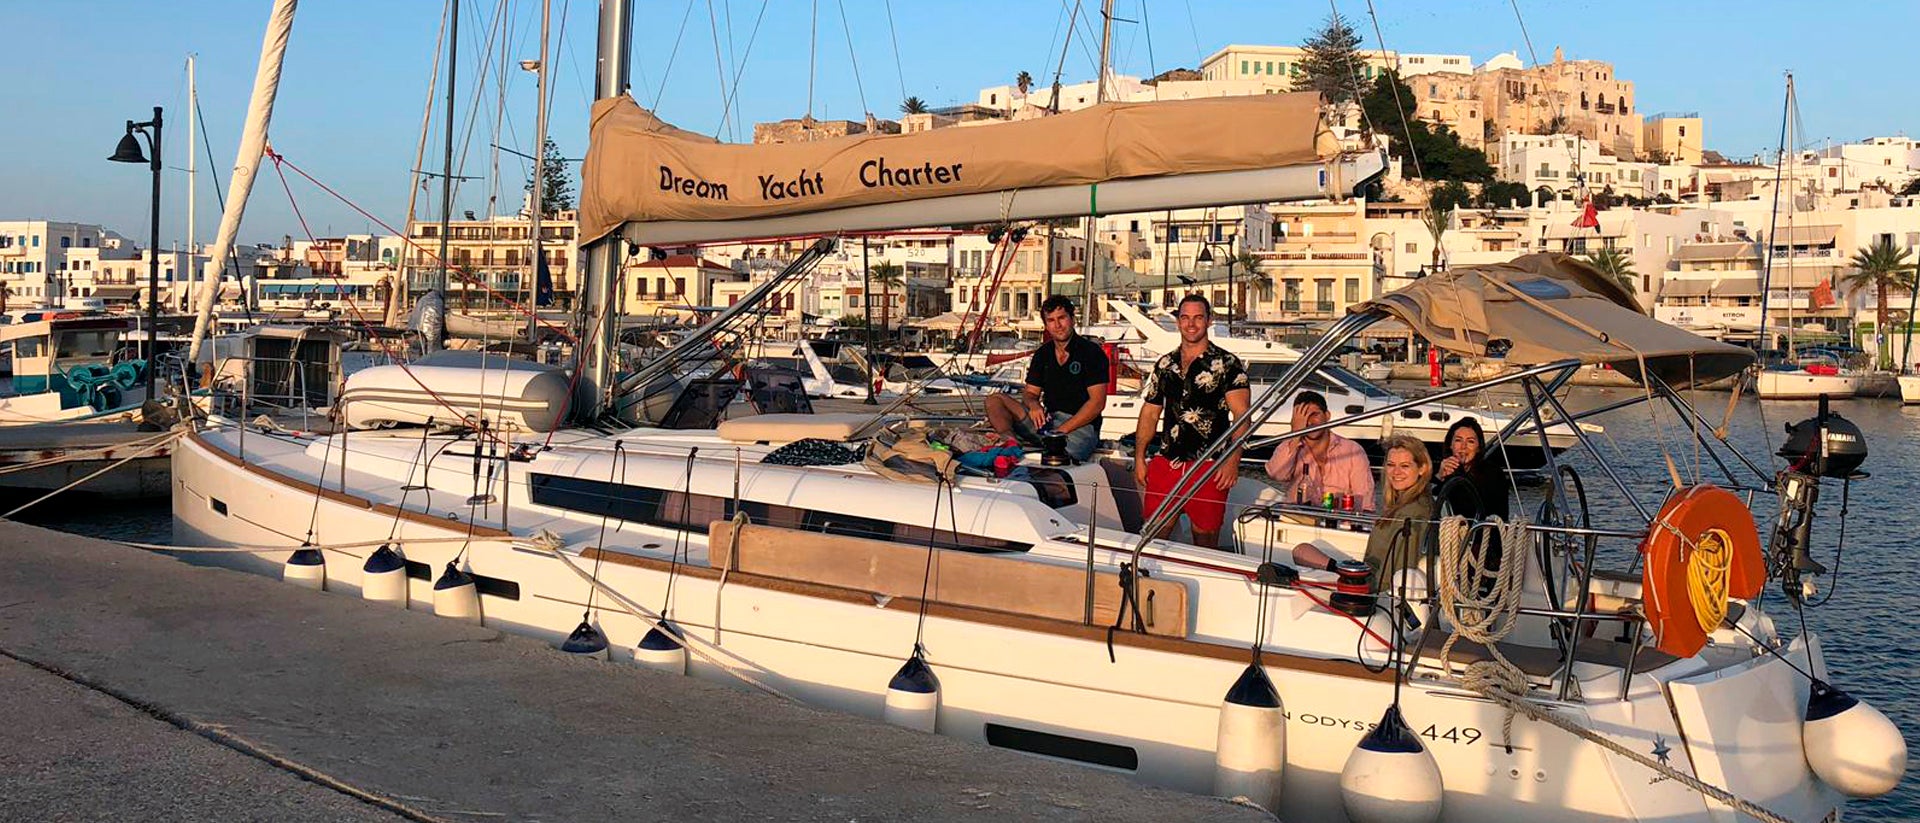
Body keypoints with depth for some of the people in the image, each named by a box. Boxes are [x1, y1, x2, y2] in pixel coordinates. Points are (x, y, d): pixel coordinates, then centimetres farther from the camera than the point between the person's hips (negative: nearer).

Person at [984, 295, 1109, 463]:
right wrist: (1033, 404, -11)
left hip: (1081, 426, -7)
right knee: (994, 400, -9)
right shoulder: (1042, 354, 16)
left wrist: (1062, 430, -18)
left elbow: (1097, 402, -10)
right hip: (1047, 419, 7)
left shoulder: (1092, 352, -3)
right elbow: (1030, 392, 17)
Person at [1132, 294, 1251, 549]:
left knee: (1205, 542, 4)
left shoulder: (1227, 364, -1)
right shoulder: (1164, 364, 14)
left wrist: (1233, 460, -21)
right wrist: (1139, 458, 8)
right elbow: (1149, 413, 18)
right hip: (1165, 464, 4)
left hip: (1209, 466, -4)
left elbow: (1241, 415, -9)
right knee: (1152, 536, 5)